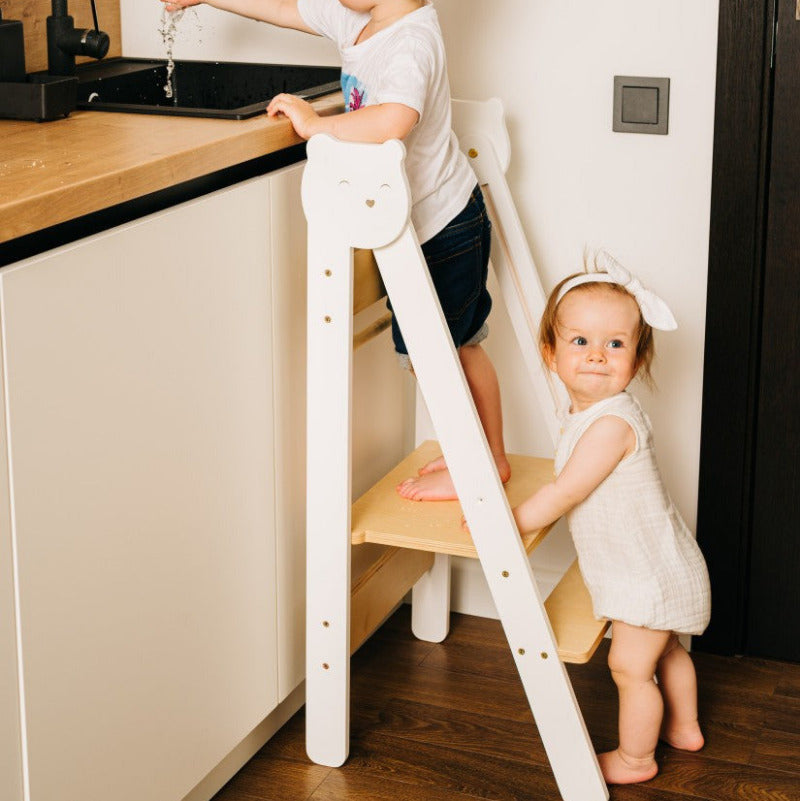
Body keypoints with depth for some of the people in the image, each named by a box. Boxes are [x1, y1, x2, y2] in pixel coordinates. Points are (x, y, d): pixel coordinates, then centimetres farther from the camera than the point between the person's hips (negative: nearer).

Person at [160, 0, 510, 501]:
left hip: (441, 224, -10)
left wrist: (315, 124, -34)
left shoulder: (412, 41, -28)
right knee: (462, 348, 19)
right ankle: (494, 459, 33)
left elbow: (393, 121, -47)